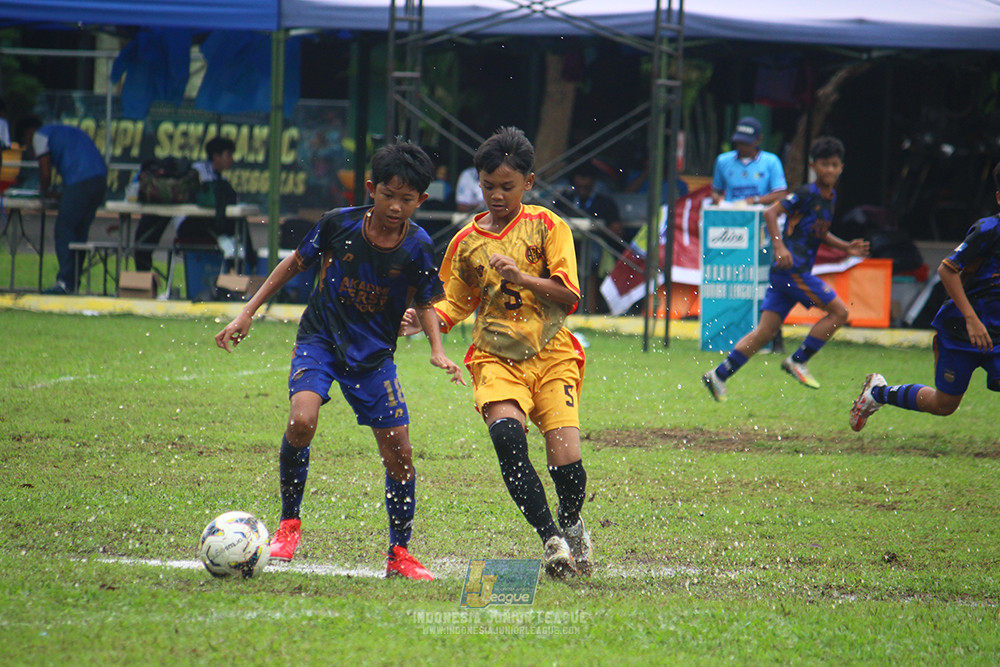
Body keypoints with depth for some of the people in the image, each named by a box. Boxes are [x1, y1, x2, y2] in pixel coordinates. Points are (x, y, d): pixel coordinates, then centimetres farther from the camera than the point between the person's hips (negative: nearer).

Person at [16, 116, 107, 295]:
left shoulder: (39, 136, 8)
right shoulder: (67, 131, 33)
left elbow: (45, 172, 1)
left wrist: (44, 192, 18)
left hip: (80, 183, -8)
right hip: (100, 179, 8)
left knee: (64, 231, -3)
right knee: (80, 232, 11)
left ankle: (66, 282, -9)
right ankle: (74, 283, 10)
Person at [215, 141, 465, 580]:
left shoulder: (417, 247, -11)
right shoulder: (339, 224, -14)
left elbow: (424, 303, 4)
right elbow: (297, 262, 2)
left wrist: (437, 350, -12)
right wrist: (247, 313, 2)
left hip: (374, 354, 2)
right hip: (320, 337, -2)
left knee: (399, 453, -2)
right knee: (302, 420, -27)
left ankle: (399, 554, 16)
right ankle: (289, 521, -5)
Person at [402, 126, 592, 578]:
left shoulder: (547, 227, 3)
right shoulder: (467, 242, 12)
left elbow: (569, 295, -3)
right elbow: (455, 305, 18)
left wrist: (520, 277, -16)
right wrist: (423, 321, -2)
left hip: (551, 355, -1)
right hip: (496, 357, 1)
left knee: (566, 462, -14)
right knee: (506, 432, -29)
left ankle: (571, 525, 21)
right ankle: (550, 540, -22)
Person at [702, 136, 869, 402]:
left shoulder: (830, 198, 17)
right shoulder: (807, 194, -10)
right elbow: (771, 213, -15)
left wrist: (846, 247, 20)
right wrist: (780, 247, -25)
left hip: (793, 272, 9)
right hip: (791, 268, -9)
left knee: (765, 331, 5)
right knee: (839, 312, -7)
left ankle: (719, 375, 5)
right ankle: (797, 360, -2)